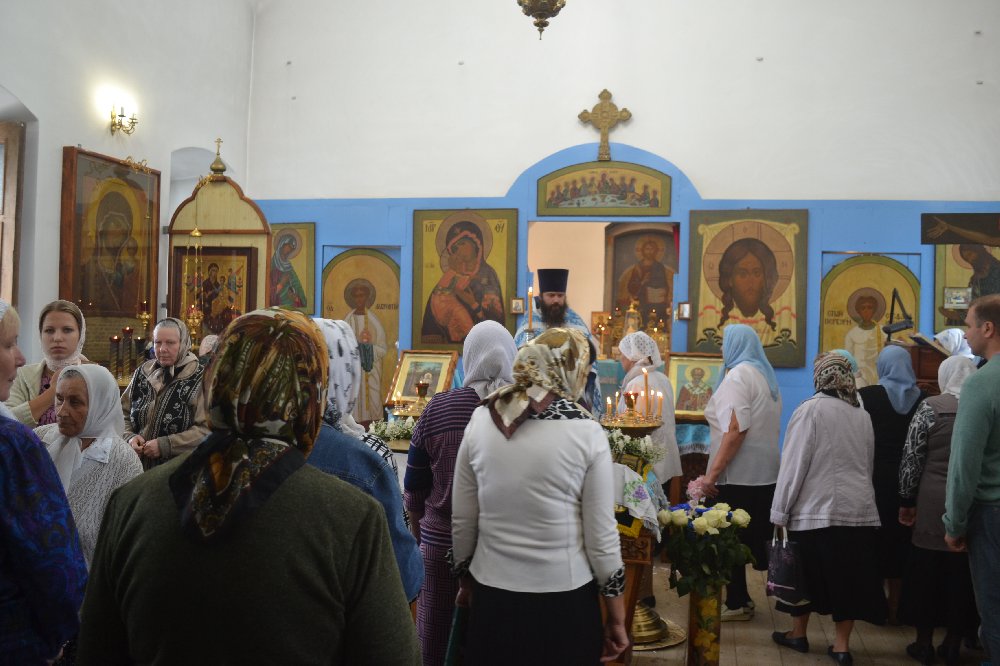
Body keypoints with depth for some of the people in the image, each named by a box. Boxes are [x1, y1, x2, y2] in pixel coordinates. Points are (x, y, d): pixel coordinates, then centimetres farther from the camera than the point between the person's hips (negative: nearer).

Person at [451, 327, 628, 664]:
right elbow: (601, 535, -8)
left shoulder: (481, 421, -4)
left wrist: (465, 577, 18)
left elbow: (461, 520, 3)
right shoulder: (586, 432, -11)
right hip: (565, 600, -2)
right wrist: (616, 615, 2)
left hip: (492, 594, 2)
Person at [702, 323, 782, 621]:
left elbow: (736, 429, -21)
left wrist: (713, 472, -19)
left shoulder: (737, 376, -12)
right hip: (765, 473, 9)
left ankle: (737, 603, 7)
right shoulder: (766, 376, 15)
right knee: (754, 538, 13)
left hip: (737, 475, -9)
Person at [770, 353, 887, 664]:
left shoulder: (811, 409, -8)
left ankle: (798, 633, 25)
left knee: (807, 572, 11)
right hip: (859, 510, 4)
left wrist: (780, 512, -5)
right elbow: (868, 466, 13)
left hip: (816, 509, -4)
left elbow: (794, 464, -10)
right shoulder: (862, 415, 8)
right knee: (847, 576, 9)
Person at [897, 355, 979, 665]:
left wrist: (906, 501, 4)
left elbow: (912, 459, -6)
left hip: (935, 504, -3)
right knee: (963, 574, 11)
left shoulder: (930, 407, -7)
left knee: (927, 572, 8)